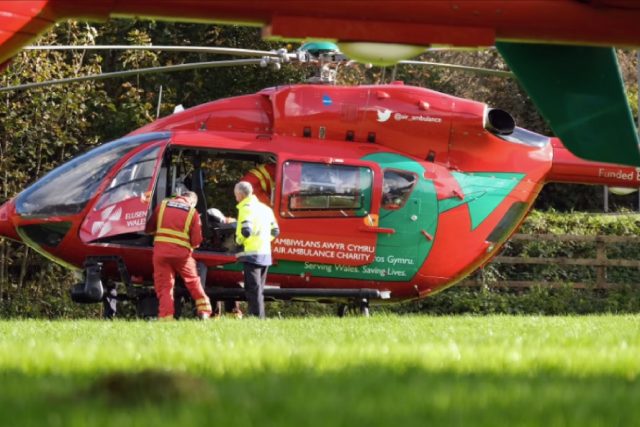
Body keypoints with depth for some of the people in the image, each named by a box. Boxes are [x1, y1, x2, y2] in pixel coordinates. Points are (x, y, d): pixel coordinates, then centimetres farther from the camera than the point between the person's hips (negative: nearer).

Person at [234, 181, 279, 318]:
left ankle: (256, 316, -15)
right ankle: (260, 317, 14)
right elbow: (275, 231, 19)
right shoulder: (265, 208, 17)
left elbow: (246, 230, -22)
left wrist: (239, 240, -4)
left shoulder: (246, 208, -10)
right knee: (259, 290, 14)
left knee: (253, 289, -9)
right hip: (265, 254, 8)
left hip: (252, 254, -8)